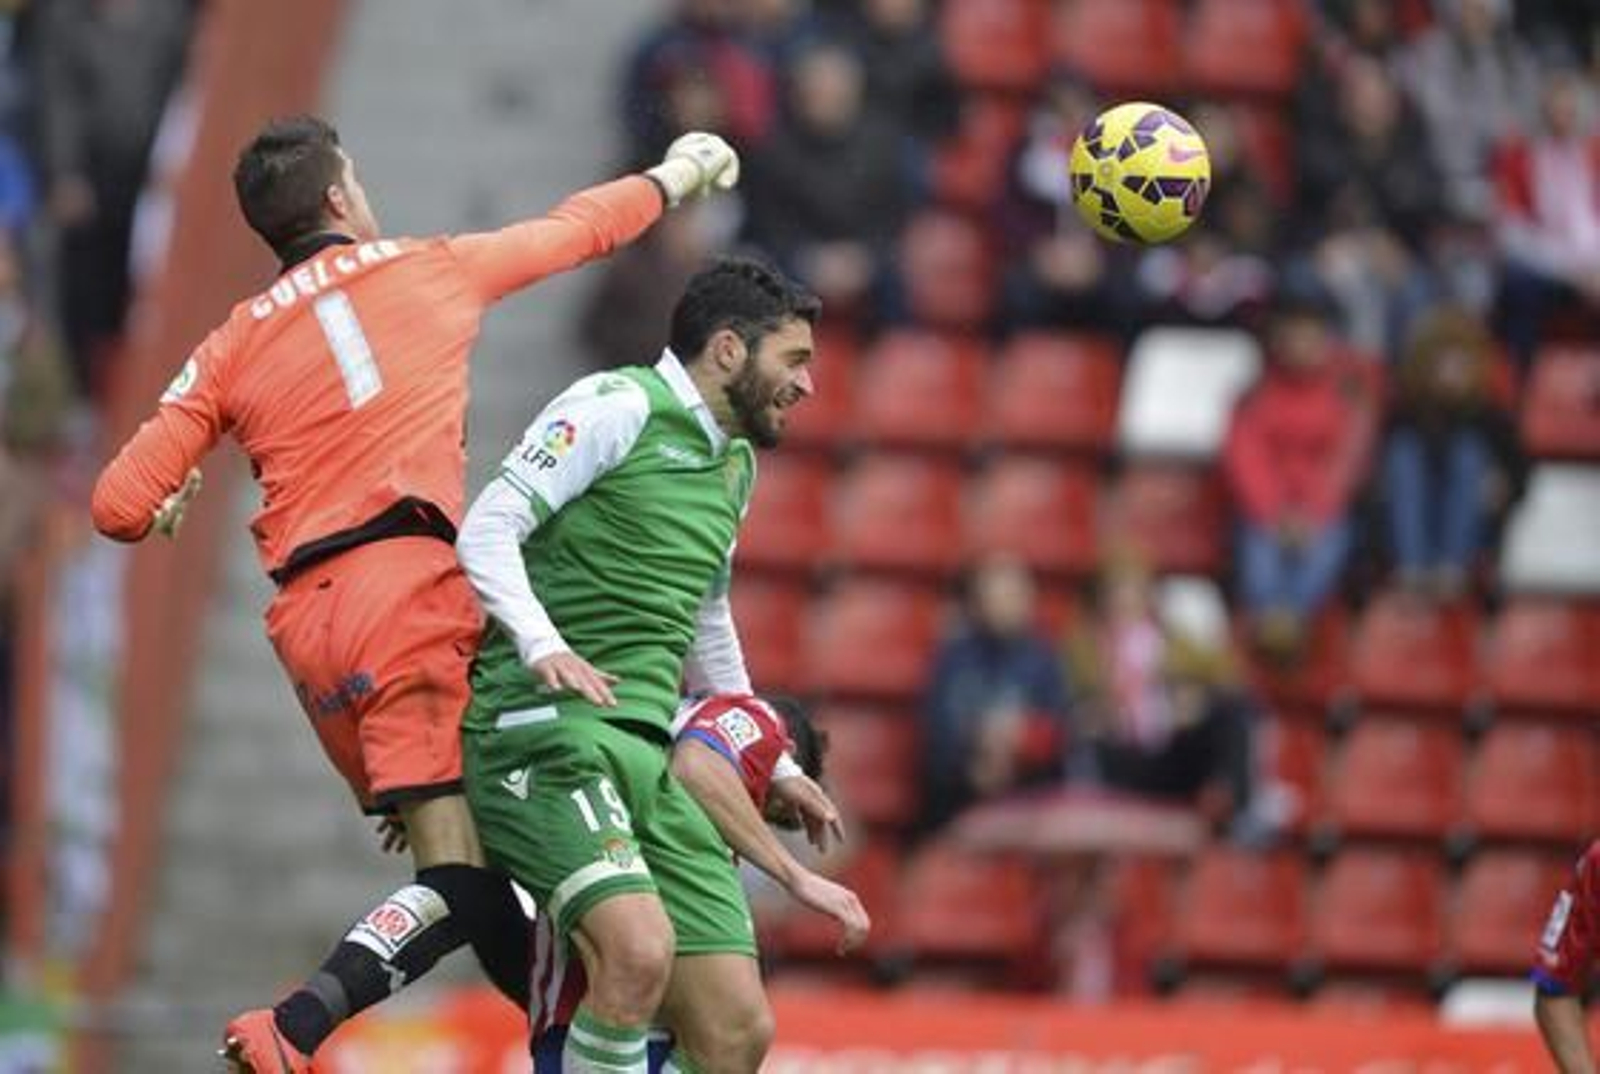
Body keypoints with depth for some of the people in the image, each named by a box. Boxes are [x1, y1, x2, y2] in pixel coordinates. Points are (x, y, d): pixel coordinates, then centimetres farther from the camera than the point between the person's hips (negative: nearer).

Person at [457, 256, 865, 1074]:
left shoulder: (734, 464, 23)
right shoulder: (619, 407, -3)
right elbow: (488, 530, -11)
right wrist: (543, 647, -27)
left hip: (649, 759, 9)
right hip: (546, 726, -9)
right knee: (639, 951, -32)